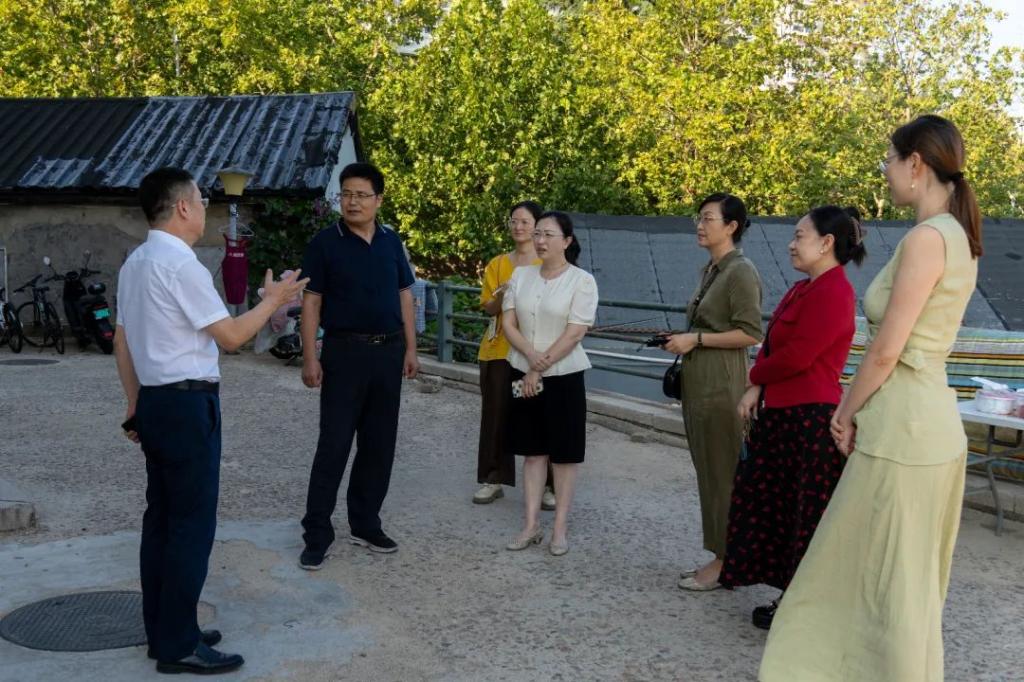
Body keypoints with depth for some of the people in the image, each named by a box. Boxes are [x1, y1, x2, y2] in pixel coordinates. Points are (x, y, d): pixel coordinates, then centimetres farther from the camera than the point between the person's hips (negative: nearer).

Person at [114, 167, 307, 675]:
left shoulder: (134, 264, 12)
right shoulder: (182, 264, -17)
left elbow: (122, 341, 16)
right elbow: (231, 337, -13)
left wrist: (135, 404, 22)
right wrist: (272, 300, 1)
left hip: (154, 400, 10)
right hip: (188, 403, -10)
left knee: (161, 516, 14)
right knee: (191, 522, -2)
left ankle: (162, 630, 24)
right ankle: (178, 646, 5)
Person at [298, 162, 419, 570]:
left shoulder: (391, 242, 7)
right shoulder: (325, 243, -4)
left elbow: (405, 295, 12)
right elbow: (311, 302, -6)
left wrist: (410, 349, 7)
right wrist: (309, 358, -12)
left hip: (388, 352, 4)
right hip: (345, 352, -4)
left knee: (379, 445, 9)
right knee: (333, 445, -3)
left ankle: (365, 525, 22)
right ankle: (317, 534, 5)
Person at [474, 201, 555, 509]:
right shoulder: (497, 264, 10)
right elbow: (488, 308, 7)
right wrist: (502, 295, -13)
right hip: (499, 351, 3)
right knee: (496, 414, 5)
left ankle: (548, 485, 5)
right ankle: (494, 479, 16)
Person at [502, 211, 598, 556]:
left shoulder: (582, 280, -10)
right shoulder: (521, 275, 4)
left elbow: (574, 334, -14)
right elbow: (508, 324, 2)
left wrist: (540, 369, -13)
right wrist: (531, 356, -15)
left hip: (563, 377, -4)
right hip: (524, 374, 4)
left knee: (564, 453, 4)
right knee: (533, 450, 9)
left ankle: (560, 527, 14)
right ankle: (532, 525, 16)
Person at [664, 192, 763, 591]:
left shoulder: (741, 272, -12)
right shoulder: (710, 270, 15)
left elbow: (750, 333, -18)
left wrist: (696, 339, -17)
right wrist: (684, 341, 11)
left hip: (721, 385, -9)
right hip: (698, 381, 9)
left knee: (722, 472, -2)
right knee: (707, 470, 12)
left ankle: (724, 562, 7)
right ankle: (720, 557, 21)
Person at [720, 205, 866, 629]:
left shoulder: (833, 293, -15)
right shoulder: (802, 290, 16)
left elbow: (797, 356, -20)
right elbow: (772, 346, 15)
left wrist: (756, 379, -3)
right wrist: (757, 389, -1)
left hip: (812, 419, -10)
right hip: (783, 415, 10)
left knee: (808, 516, 0)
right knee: (774, 506, 16)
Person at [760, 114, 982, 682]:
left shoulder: (927, 237, -17)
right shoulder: (956, 236, 12)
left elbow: (885, 350, -18)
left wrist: (847, 413, -3)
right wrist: (854, 406, 11)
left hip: (901, 431, -10)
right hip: (930, 422, 10)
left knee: (888, 582, 3)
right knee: (909, 580, 20)